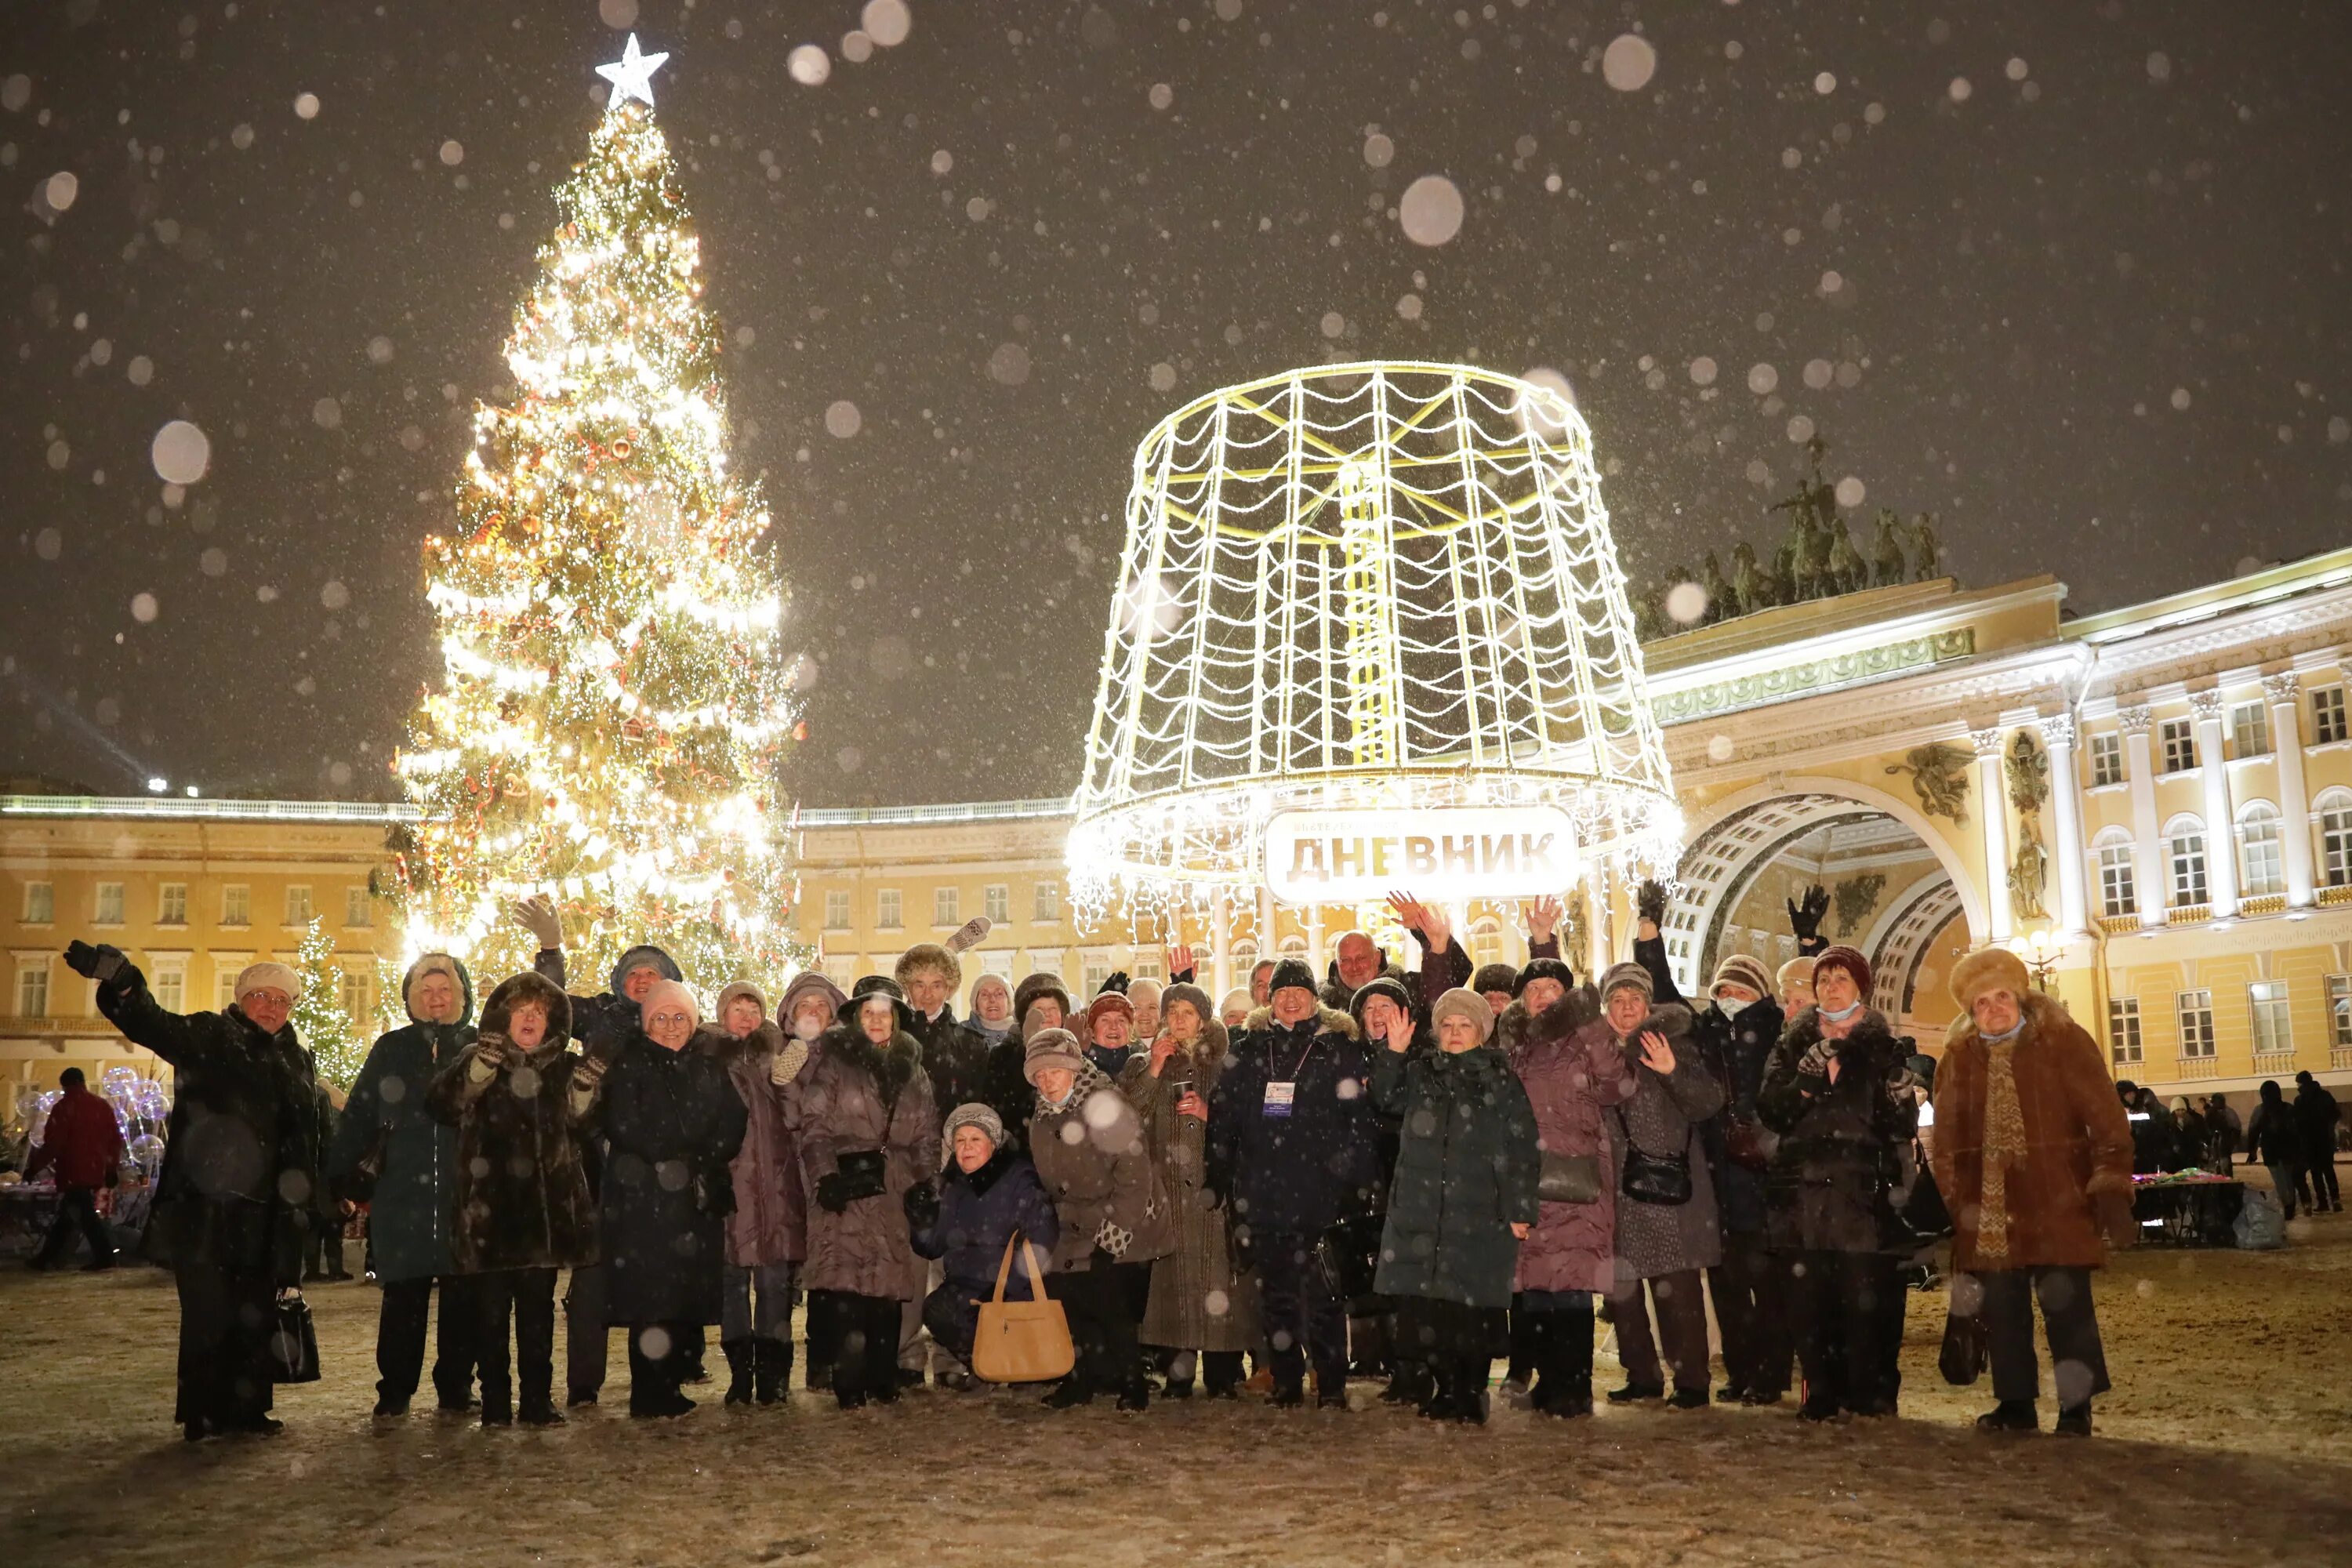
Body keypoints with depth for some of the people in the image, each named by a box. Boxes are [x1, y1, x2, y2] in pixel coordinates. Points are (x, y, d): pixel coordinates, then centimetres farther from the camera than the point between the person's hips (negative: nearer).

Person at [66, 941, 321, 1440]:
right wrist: (122, 982, -36)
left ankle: (246, 1407, 17)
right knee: (209, 1309, -6)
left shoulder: (296, 1062, 17)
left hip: (262, 1209, 5)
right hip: (205, 1203, -5)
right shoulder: (207, 1037, 3)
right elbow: (153, 1025, -17)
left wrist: (301, 1194, 5)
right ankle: (203, 1413, 4)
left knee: (256, 1311, 7)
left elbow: (306, 1140, 16)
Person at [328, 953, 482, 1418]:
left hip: (465, 1198, 0)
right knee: (403, 1297, 4)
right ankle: (395, 1391, 15)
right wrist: (344, 1172, -2)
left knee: (463, 1297, 3)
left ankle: (456, 1387, 15)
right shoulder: (391, 1050, 8)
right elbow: (359, 1115, 5)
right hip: (403, 1196, 0)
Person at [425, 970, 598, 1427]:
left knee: (538, 1307, 7)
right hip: (489, 1205, -2)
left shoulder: (563, 1066, 12)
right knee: (491, 1307, 2)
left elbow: (582, 1124, 6)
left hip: (545, 1204, 2)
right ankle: (495, 1401, 11)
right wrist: (480, 1066, -28)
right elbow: (441, 1104, -13)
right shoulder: (478, 1060, 4)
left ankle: (538, 1398, 14)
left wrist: (587, 1087, -13)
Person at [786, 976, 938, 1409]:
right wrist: (825, 1175, -15)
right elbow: (811, 1123, -5)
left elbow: (926, 1136, 17)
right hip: (847, 1186, -4)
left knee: (889, 1290, 4)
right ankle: (850, 1385, -5)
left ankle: (883, 1379, 15)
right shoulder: (832, 1061, 2)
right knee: (847, 1287, -11)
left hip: (894, 1192, 4)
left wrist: (925, 1183, 4)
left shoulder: (912, 1071, 17)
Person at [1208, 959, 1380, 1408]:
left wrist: (1356, 1182, -10)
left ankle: (1332, 1388, 6)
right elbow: (1223, 1114, 13)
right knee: (1276, 1295, 10)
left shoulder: (1339, 1046, 2)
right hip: (1263, 1194, 3)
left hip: (1321, 1194, -3)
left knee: (1323, 1296, -4)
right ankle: (1286, 1385, 20)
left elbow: (1362, 1118, -3)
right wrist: (1221, 1182, 8)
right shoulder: (1251, 1047, 11)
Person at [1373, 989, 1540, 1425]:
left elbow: (1522, 1151, 2)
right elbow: (1386, 1098, -1)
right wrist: (1394, 1051, -12)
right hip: (1421, 1210, 3)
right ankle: (1446, 1389, 14)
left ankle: (1472, 1391, 10)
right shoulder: (1420, 1072, 16)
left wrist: (1519, 1210, -5)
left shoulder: (1501, 1079, 6)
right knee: (1428, 1306, 1)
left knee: (1475, 1307, -3)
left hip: (1480, 1214, -3)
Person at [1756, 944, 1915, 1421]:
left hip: (1863, 1192, -1)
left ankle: (1870, 1394, 4)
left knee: (1866, 1300, -6)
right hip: (1803, 1190, 2)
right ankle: (1821, 1394, 8)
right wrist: (1809, 1076, -13)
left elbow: (1904, 1123, 2)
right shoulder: (1793, 1046, 14)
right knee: (1809, 1300, -1)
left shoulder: (1883, 1047, 10)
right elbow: (1770, 1110, 0)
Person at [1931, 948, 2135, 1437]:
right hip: (1988, 1210, 3)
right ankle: (2016, 1404, 21)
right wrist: (1950, 1204, 8)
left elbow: (2106, 1120, -4)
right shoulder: (1958, 1057, 8)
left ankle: (2076, 1409, 11)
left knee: (2067, 1307, -1)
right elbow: (1947, 1140, 11)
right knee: (2002, 1312, 8)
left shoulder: (2064, 1042, -1)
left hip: (2057, 1206, -3)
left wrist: (2111, 1191, -11)